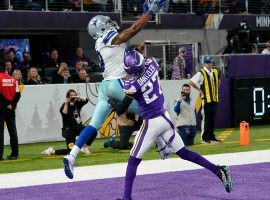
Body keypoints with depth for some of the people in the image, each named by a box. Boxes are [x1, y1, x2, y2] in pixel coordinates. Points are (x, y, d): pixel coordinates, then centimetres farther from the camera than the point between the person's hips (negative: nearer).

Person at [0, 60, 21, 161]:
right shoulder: (13, 79, 8)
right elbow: (18, 94, 3)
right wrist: (12, 104, -3)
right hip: (10, 109, 5)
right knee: (12, 131, 9)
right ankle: (14, 154, 11)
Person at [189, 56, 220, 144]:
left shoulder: (215, 72, 11)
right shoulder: (201, 73, -10)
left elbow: (218, 81, 31)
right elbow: (191, 82, -16)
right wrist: (199, 89, -12)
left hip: (214, 99, 6)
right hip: (206, 99, -6)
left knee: (212, 118, 10)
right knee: (206, 118, -4)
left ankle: (211, 136, 17)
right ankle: (204, 138, 1)